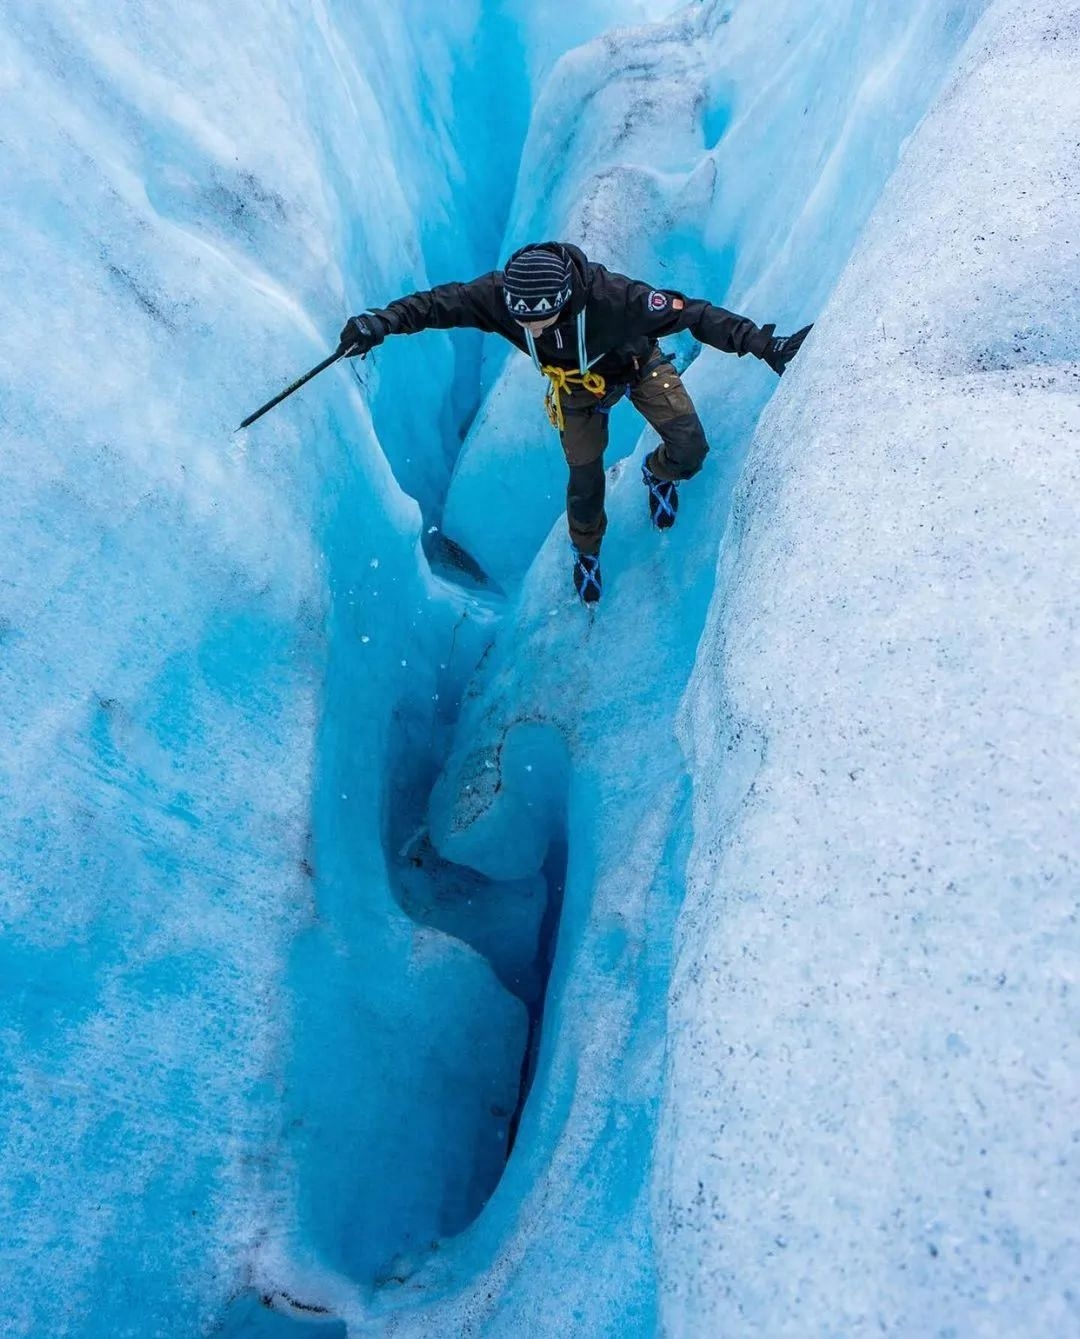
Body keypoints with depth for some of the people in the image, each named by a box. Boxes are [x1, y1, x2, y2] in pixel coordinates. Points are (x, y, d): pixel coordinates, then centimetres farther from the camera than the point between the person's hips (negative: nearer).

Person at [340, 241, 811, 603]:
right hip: (577, 385, 2)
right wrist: (381, 321, -42)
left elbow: (693, 314, -38)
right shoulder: (499, 295, -35)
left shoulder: (611, 295, -43)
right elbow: (441, 302, -26)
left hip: (638, 365, -1)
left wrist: (763, 343, -40)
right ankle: (587, 549, 39)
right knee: (585, 481, 5)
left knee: (689, 450, -13)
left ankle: (658, 474, 28)